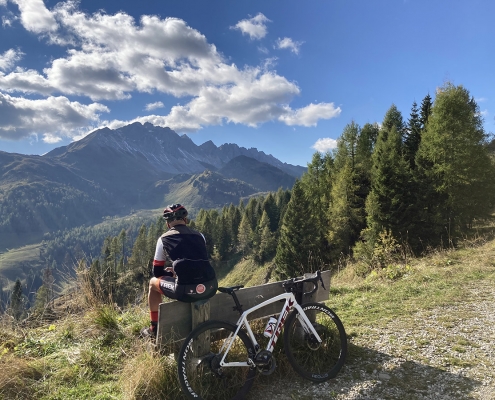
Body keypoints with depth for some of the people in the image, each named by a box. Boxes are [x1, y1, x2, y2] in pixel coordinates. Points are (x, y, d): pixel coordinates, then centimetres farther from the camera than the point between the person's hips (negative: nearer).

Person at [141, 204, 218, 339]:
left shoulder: (164, 239, 7)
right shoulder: (199, 235, 17)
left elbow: (157, 272, 14)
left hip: (186, 290, -4)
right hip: (211, 287, 5)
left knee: (153, 282, 26)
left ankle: (154, 328, 34)